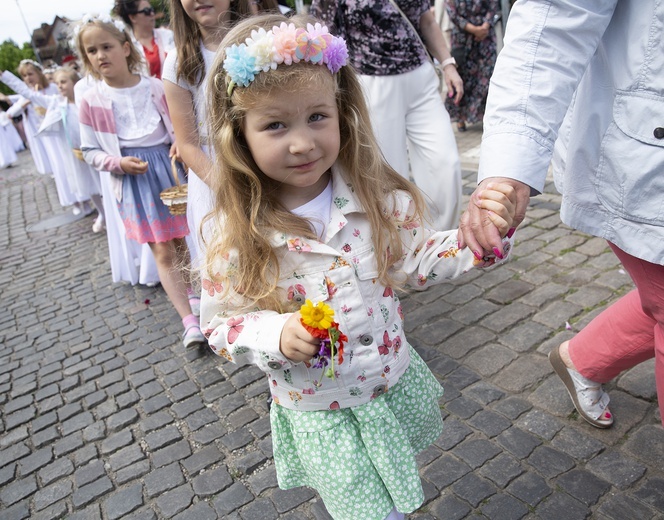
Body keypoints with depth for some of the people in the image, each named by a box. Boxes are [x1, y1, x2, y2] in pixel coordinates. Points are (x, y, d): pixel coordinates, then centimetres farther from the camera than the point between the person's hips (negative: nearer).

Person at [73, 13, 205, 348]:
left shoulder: (155, 88, -2)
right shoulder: (91, 101, -3)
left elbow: (179, 127, 8)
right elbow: (90, 151, 3)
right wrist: (119, 163, -14)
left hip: (169, 168, 1)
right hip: (134, 181, -1)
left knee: (182, 243, 10)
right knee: (163, 252, -2)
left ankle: (191, 293, 33)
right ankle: (189, 320, 3)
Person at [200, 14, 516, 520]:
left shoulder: (375, 197, -16)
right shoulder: (238, 235, -21)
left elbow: (415, 262, -4)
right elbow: (221, 325, -10)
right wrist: (276, 335, -29)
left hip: (395, 383, 3)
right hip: (320, 417, -3)